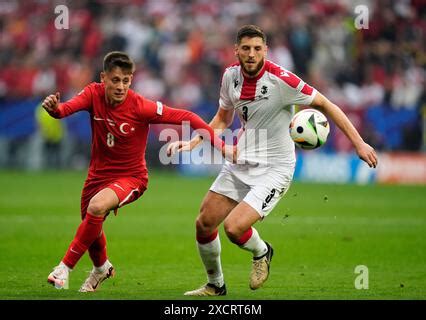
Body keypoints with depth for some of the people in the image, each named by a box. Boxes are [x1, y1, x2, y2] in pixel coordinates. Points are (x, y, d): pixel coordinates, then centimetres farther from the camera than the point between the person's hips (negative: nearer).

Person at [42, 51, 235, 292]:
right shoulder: (94, 94, -13)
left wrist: (219, 144, -24)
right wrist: (55, 108, -56)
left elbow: (185, 117, -20)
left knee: (97, 208, -32)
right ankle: (102, 268, 54)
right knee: (91, 228, 20)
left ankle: (65, 267, -18)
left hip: (131, 176, -5)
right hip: (99, 172, 5)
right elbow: (68, 108, -31)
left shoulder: (140, 107, -23)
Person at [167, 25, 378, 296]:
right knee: (204, 224, 3)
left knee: (234, 227, -21)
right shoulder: (231, 75, -1)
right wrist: (192, 143, 5)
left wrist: (359, 143, -15)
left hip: (274, 169, -6)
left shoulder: (281, 80, -20)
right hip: (240, 162, 6)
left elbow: (324, 105, -11)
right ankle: (215, 286, 28)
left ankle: (261, 252, 14)